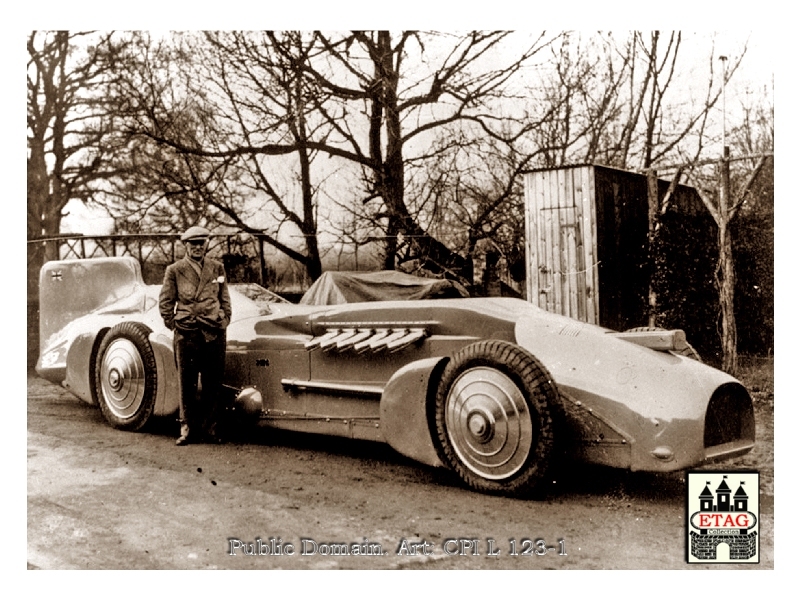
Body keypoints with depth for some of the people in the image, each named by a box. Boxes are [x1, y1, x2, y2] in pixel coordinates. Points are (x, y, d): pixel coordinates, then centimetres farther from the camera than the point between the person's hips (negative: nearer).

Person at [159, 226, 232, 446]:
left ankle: (210, 429, 12)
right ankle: (187, 428, 13)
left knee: (213, 384, 4)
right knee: (186, 382, 4)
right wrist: (173, 325, 2)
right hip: (186, 334, -2)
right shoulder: (174, 270, 3)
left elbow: (225, 299, 15)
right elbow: (165, 302, 7)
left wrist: (224, 321, 6)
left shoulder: (217, 268, 10)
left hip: (214, 333, 2)